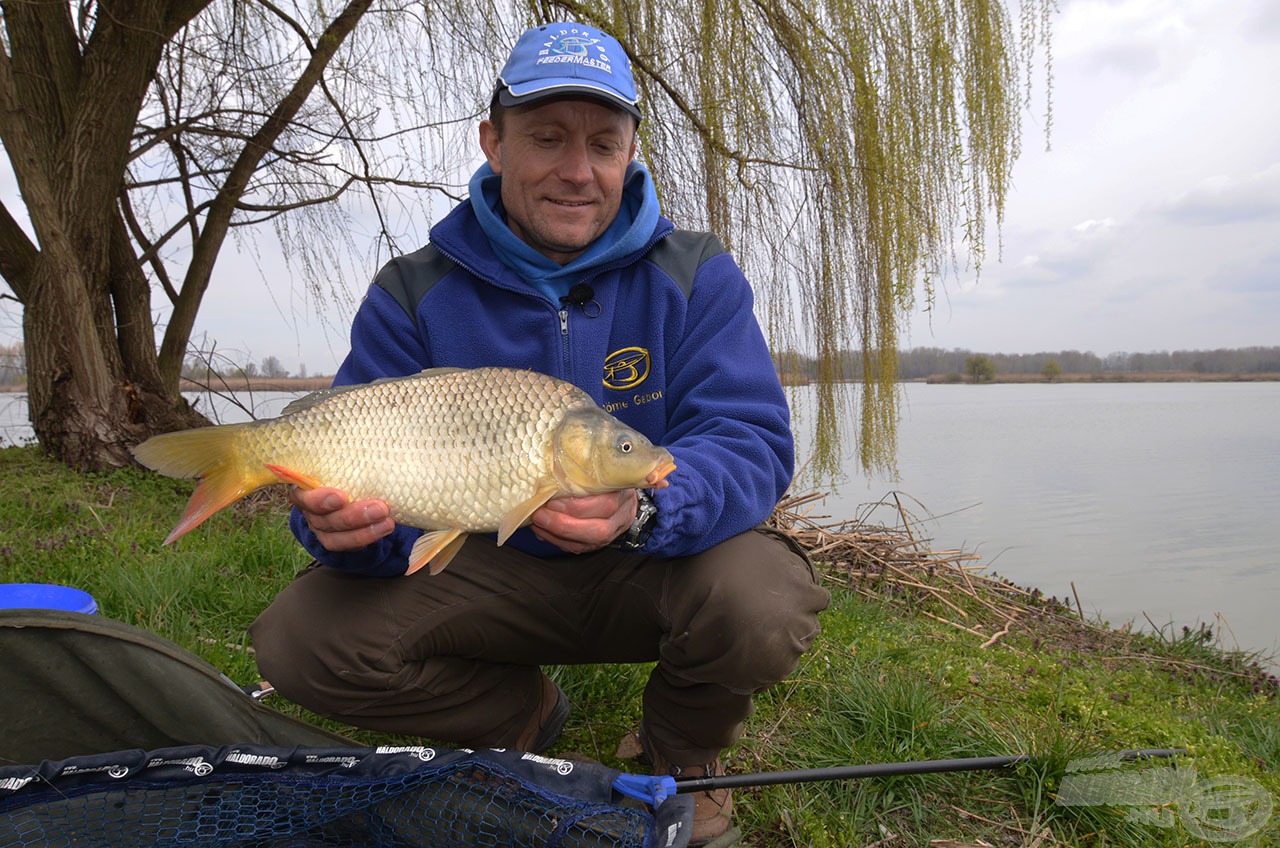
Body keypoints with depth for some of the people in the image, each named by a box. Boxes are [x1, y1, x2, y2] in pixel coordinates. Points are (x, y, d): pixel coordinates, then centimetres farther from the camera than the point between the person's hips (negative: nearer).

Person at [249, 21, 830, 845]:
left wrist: (643, 508, -40)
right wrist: (349, 523, -34)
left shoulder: (695, 275, -8)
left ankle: (685, 748, 5)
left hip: (652, 569, -1)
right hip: (492, 575, 2)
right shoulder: (415, 295, -6)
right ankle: (523, 715, 10)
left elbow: (751, 444, -18)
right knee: (300, 639, -18)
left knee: (763, 604, -33)